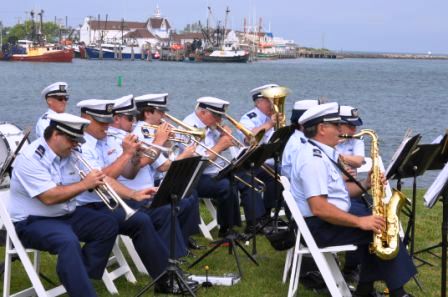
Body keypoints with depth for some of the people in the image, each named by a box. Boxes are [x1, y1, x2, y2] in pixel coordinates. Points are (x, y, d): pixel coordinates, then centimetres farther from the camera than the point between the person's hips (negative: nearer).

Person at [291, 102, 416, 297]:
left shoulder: (322, 153, 12)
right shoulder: (313, 159, -22)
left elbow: (338, 192, 16)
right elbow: (318, 208, -30)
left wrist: (365, 184, -1)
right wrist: (360, 221, -26)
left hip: (329, 219, 11)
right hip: (321, 226, -11)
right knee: (384, 228, -10)